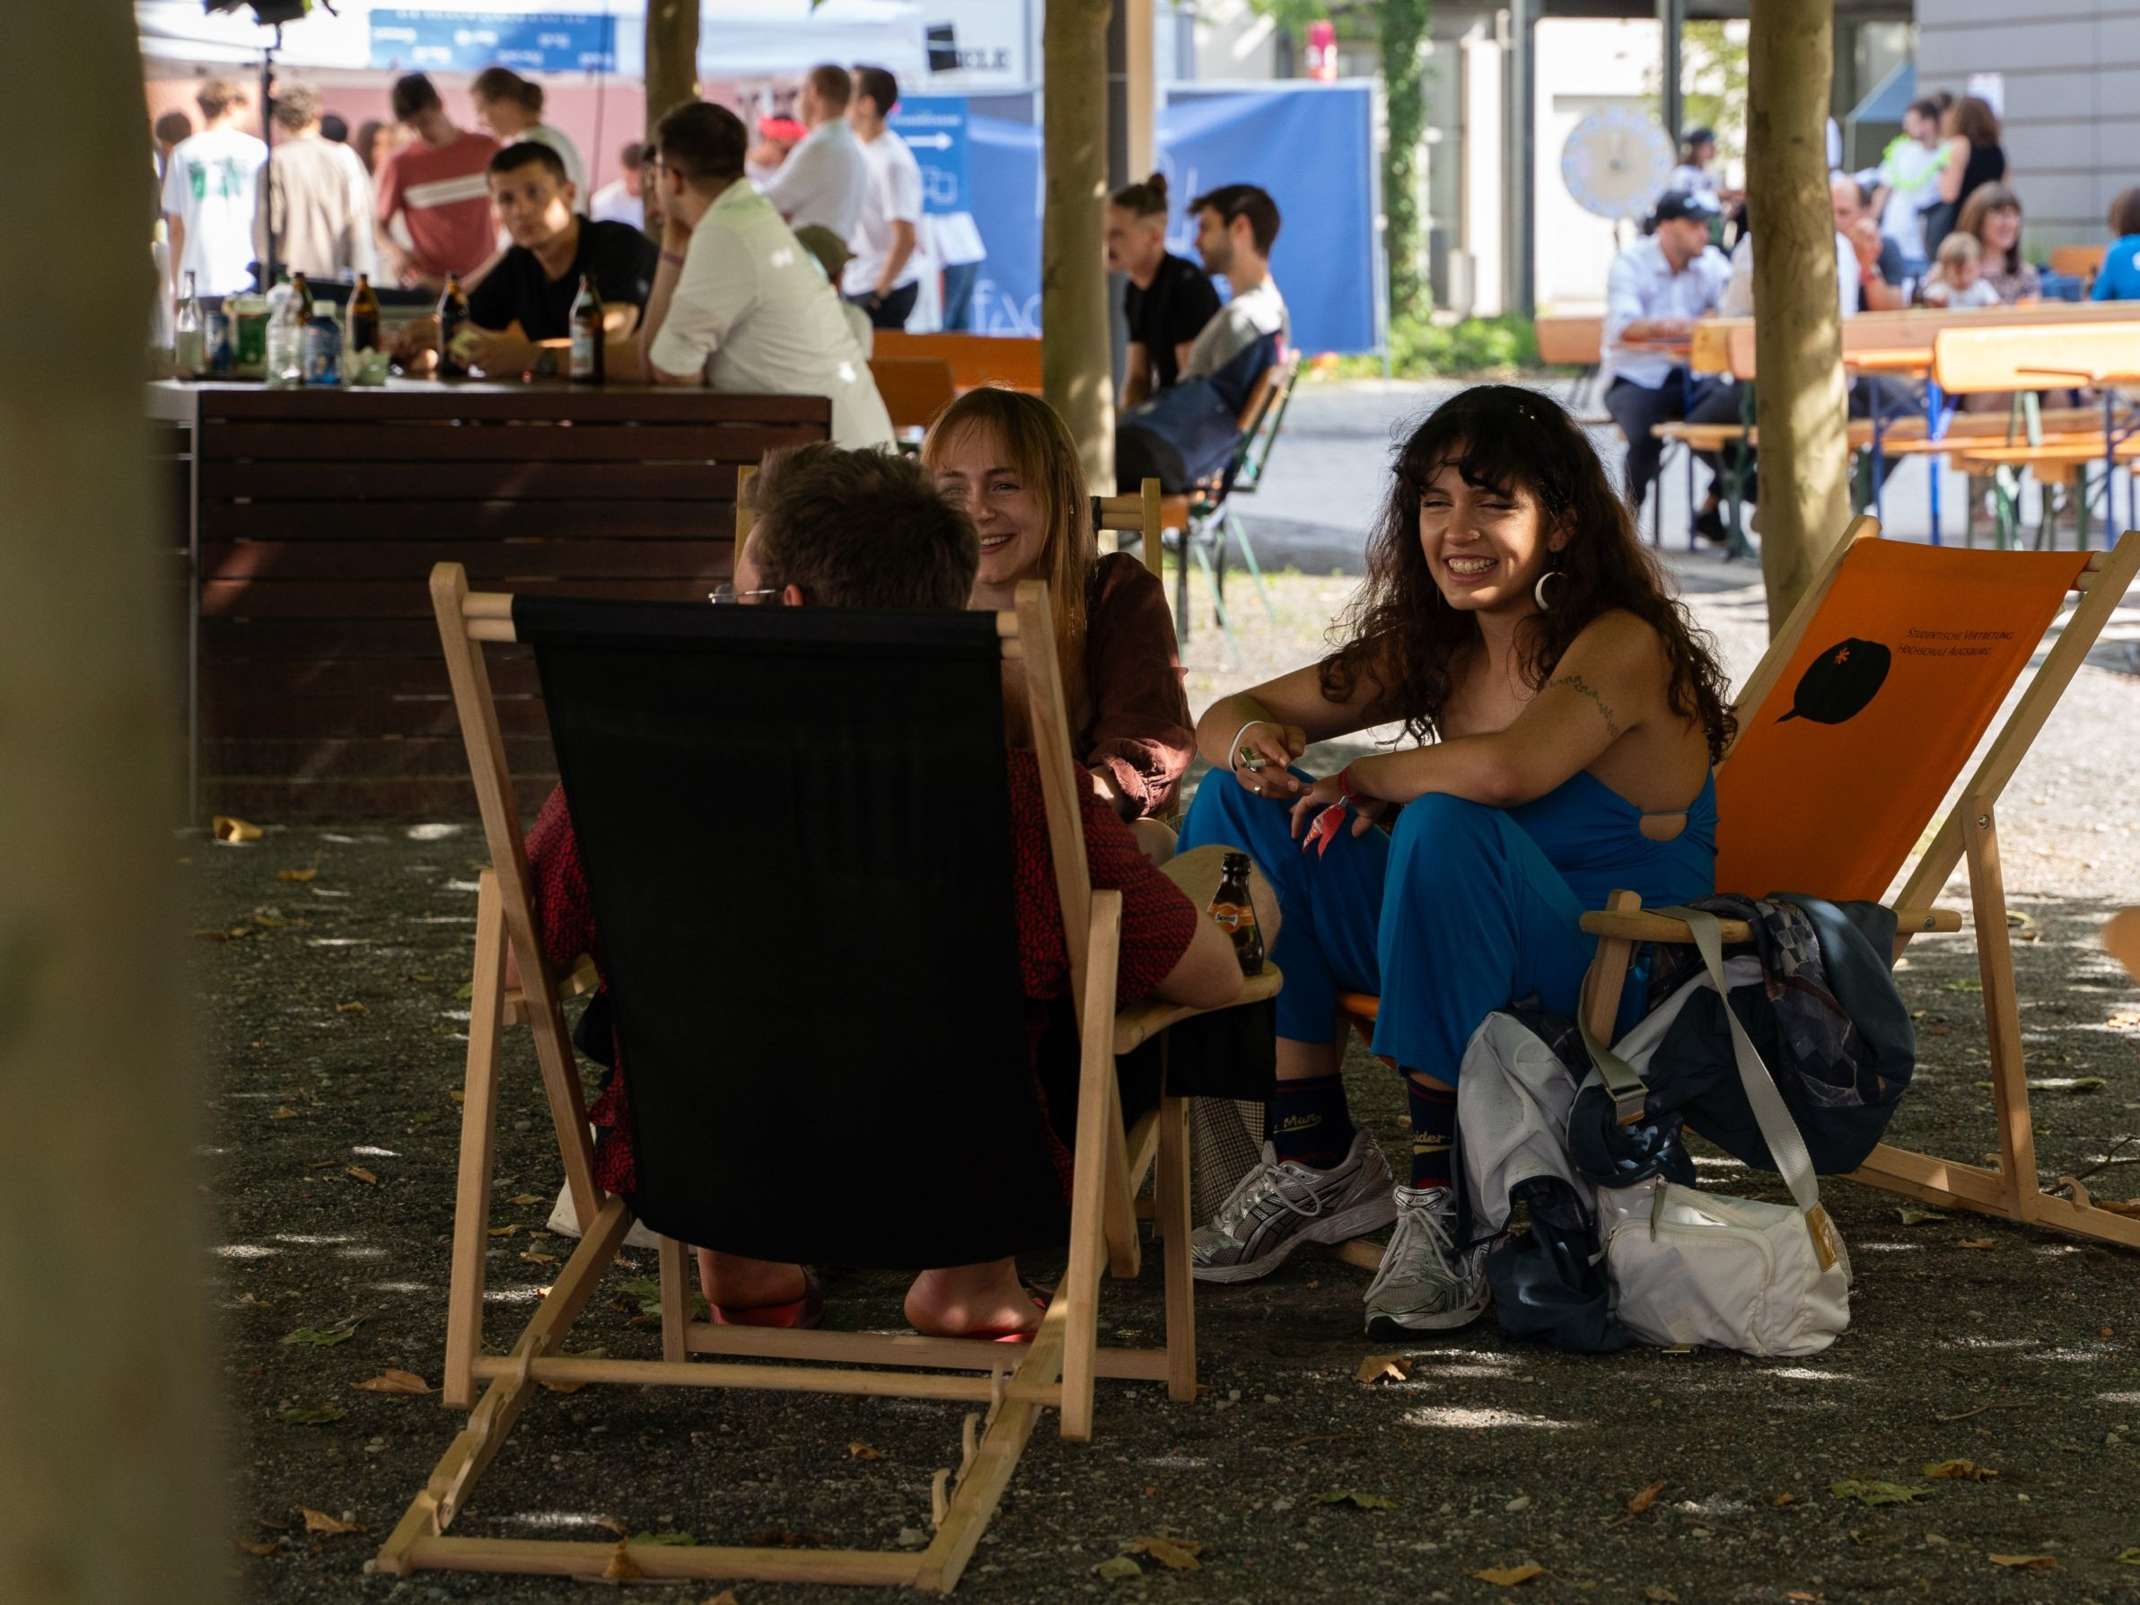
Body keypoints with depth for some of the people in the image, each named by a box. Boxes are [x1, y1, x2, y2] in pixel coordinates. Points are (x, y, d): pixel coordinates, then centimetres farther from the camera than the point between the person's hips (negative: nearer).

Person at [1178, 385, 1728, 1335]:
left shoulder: (1624, 647, -17)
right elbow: (1222, 720, 10)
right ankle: (1315, 1158, 1)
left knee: (1444, 825, -34)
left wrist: (1368, 780, -19)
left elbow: (1504, 769, -38)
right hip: (1469, 963, 8)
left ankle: (1445, 1200, -25)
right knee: (1240, 801, -2)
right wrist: (1248, 742, -16)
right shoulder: (1430, 648, 5)